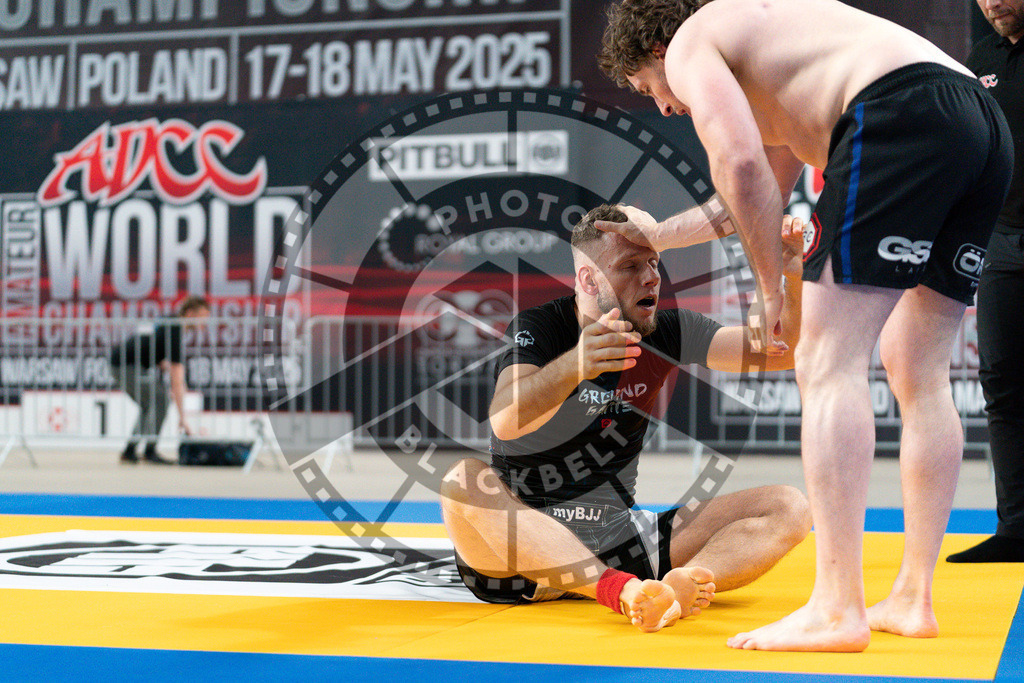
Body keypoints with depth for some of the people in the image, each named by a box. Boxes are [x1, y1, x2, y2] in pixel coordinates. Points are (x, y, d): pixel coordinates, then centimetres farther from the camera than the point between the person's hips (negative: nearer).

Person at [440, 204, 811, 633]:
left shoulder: (665, 333, 5)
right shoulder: (536, 328, -8)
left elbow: (778, 353, -1)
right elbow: (505, 421, -28)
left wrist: (792, 275, -20)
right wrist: (575, 365, -47)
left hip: (617, 537, 4)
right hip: (520, 541, -4)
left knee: (787, 508, -12)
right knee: (463, 483, -36)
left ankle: (674, 586, -44)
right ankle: (625, 590, -51)